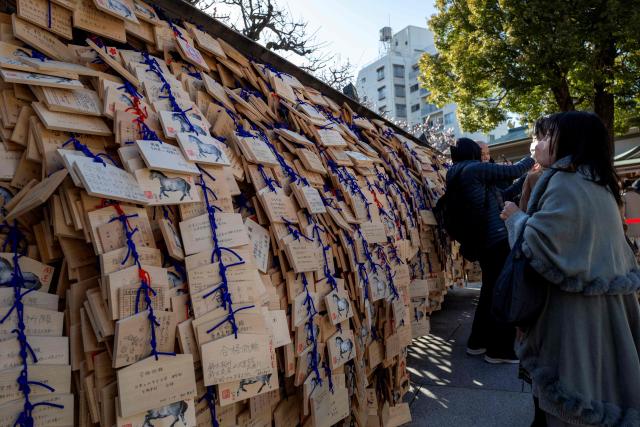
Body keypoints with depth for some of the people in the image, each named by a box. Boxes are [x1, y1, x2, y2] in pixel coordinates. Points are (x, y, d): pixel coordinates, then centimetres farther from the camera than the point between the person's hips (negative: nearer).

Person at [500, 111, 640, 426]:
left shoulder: (564, 183, -16)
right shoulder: (599, 185, 12)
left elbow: (540, 248, -23)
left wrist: (516, 218, -6)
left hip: (575, 309, -9)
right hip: (607, 305, 9)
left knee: (571, 400, 4)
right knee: (598, 382, 19)